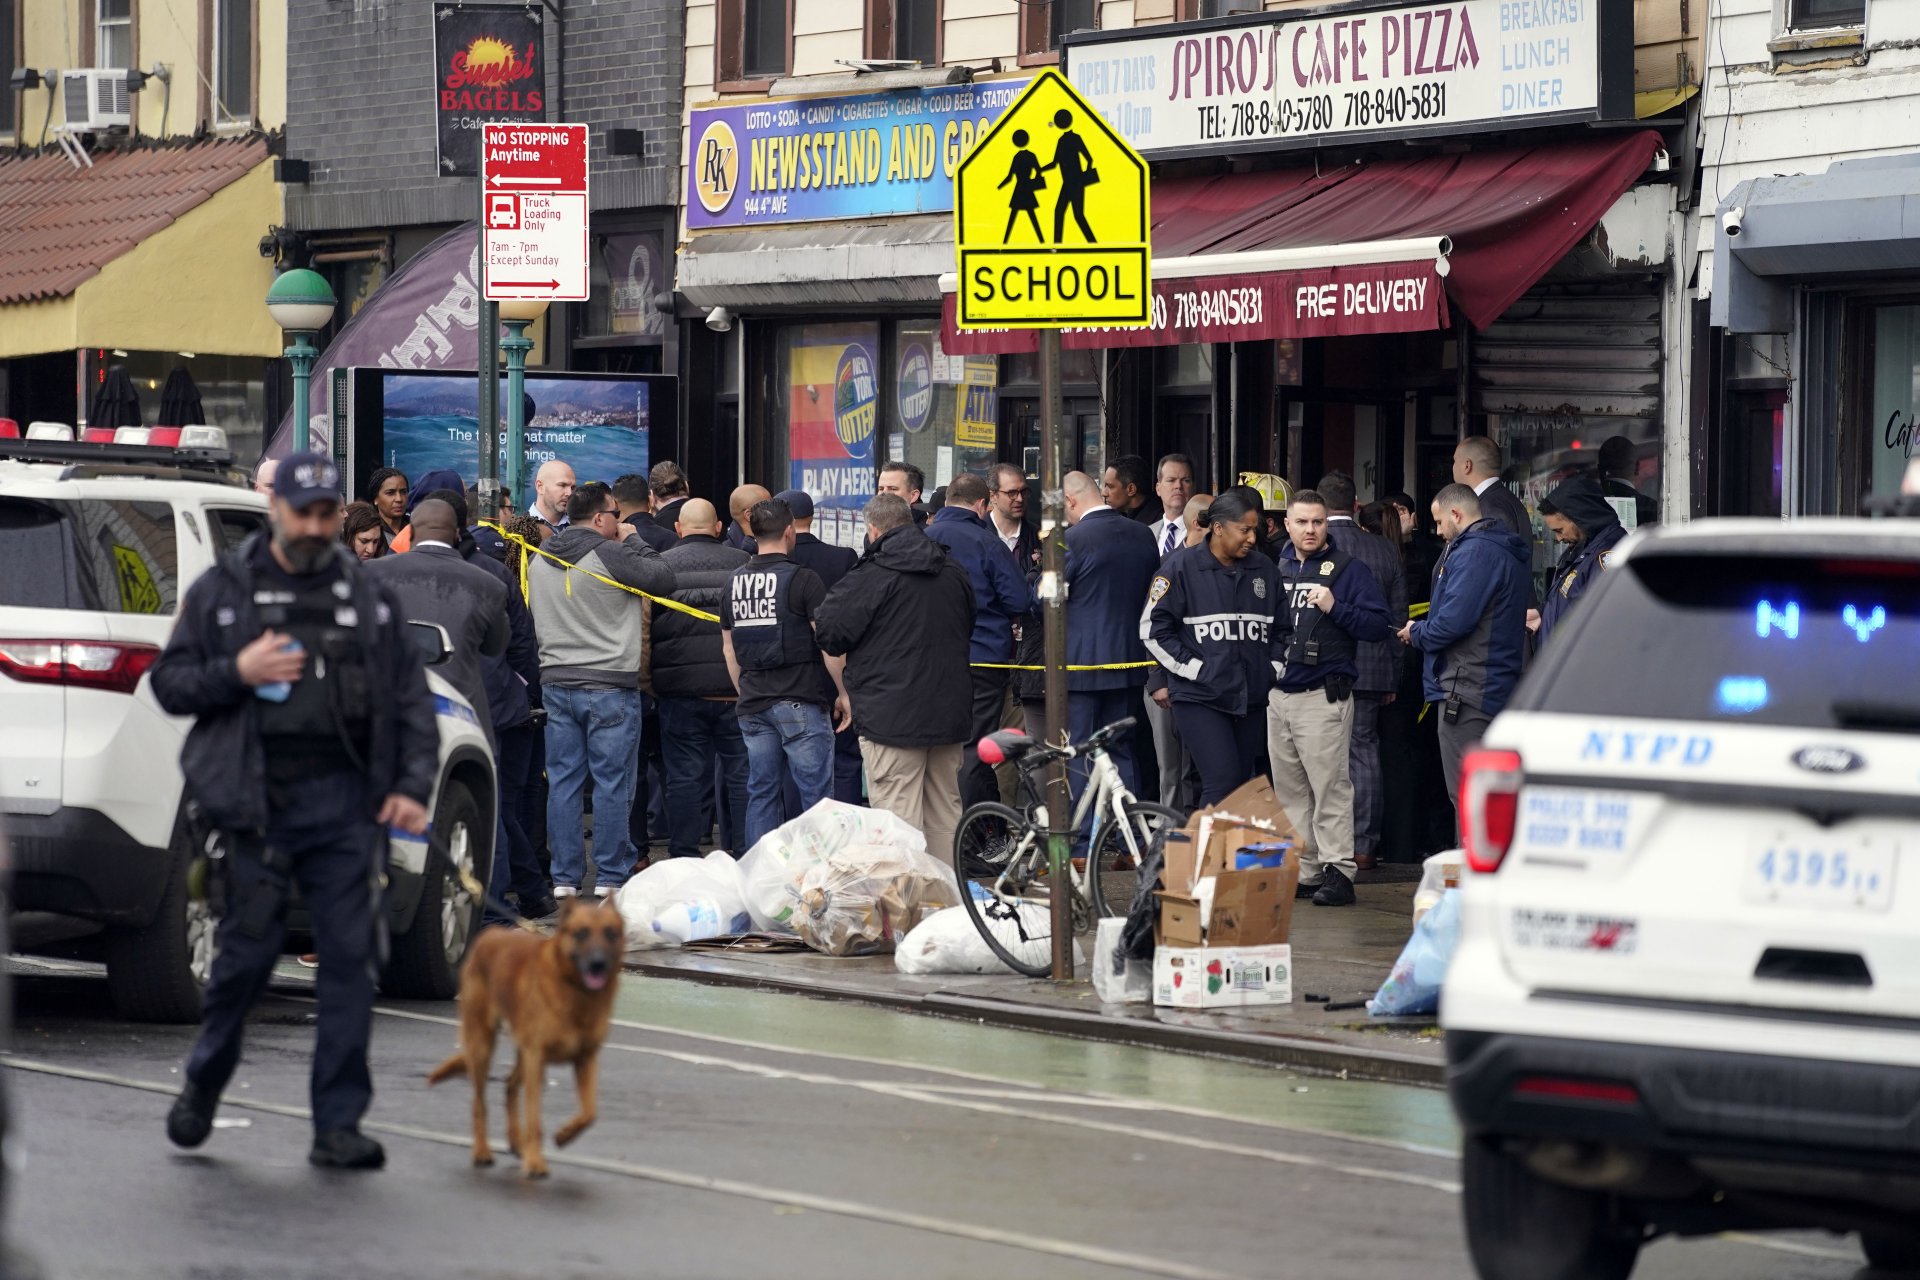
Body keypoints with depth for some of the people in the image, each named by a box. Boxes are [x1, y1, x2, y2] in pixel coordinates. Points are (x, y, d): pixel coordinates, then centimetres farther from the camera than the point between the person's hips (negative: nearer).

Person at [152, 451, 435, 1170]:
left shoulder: (367, 599, 11)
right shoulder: (222, 591, 6)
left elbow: (411, 700, 13)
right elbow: (168, 684, 6)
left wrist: (413, 786, 1)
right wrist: (237, 672, -11)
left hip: (344, 804, 2)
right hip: (255, 805, -2)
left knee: (350, 956, -2)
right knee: (249, 950, 1)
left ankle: (338, 1125, 2)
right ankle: (203, 1084, 26)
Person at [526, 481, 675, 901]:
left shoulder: (539, 561, 10)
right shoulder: (610, 555, -13)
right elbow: (664, 579, -12)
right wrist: (634, 541, 1)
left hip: (556, 682, 6)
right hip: (609, 683, -6)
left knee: (562, 783, 8)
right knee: (612, 784, 0)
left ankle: (564, 877, 8)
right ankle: (610, 877, 1)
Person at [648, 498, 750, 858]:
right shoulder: (743, 564, 2)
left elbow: (643, 629, 0)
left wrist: (647, 681, 10)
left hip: (680, 689, 0)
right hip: (736, 689, 0)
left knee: (684, 778, 4)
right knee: (743, 775, 6)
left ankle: (684, 859, 5)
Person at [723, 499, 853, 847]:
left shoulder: (734, 581, 9)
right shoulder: (802, 579, -10)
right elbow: (828, 641, -12)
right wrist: (843, 692, -2)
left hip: (754, 704, 6)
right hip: (800, 701, -6)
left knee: (762, 793, 10)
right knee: (816, 794, -3)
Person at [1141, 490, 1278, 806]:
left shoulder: (1264, 569, 11)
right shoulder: (1182, 566, -4)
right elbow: (1153, 628, -5)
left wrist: (1274, 670, 10)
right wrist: (1195, 669, -9)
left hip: (1252, 698, 6)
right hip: (1200, 697, -6)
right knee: (1222, 784, -17)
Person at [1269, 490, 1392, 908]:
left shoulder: (1348, 568, -1)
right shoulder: (1277, 568, 15)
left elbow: (1378, 626, -7)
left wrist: (1335, 608, -19)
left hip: (1324, 696, -6)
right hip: (1279, 695, 6)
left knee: (1330, 787, -9)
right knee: (1290, 791, 8)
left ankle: (1337, 872, -8)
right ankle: (1304, 871, 14)